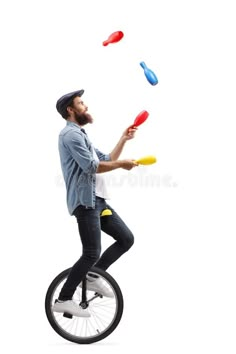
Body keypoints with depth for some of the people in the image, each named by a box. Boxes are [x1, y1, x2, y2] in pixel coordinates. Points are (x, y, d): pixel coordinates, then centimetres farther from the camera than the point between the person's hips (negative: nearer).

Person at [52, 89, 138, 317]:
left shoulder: (81, 135, 25)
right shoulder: (71, 134, -11)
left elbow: (106, 160, 22)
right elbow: (91, 166, -20)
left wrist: (124, 139, 18)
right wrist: (122, 164, -11)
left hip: (98, 200, 10)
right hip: (85, 201, -10)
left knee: (126, 239, 8)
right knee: (92, 253, -13)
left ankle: (93, 277, 14)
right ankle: (63, 300, -6)